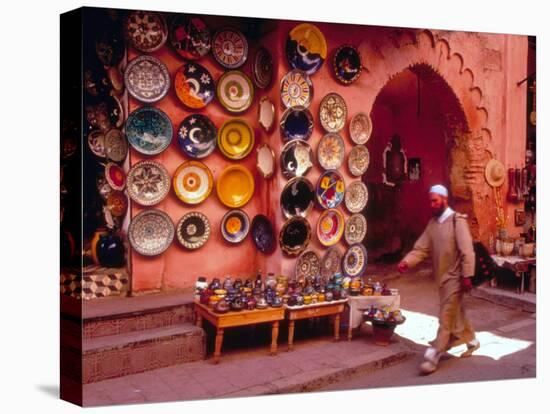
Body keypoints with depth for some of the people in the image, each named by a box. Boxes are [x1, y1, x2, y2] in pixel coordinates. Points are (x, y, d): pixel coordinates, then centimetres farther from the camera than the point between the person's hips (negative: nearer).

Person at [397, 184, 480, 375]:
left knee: (446, 317, -5)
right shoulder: (432, 223, 7)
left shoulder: (457, 220, -14)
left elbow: (467, 250, -18)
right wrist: (407, 261, -17)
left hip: (454, 277, -8)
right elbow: (421, 248, 0)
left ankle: (433, 355, -2)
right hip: (442, 277, 8)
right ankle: (471, 340, 42)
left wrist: (467, 276, -21)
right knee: (456, 312, 21)